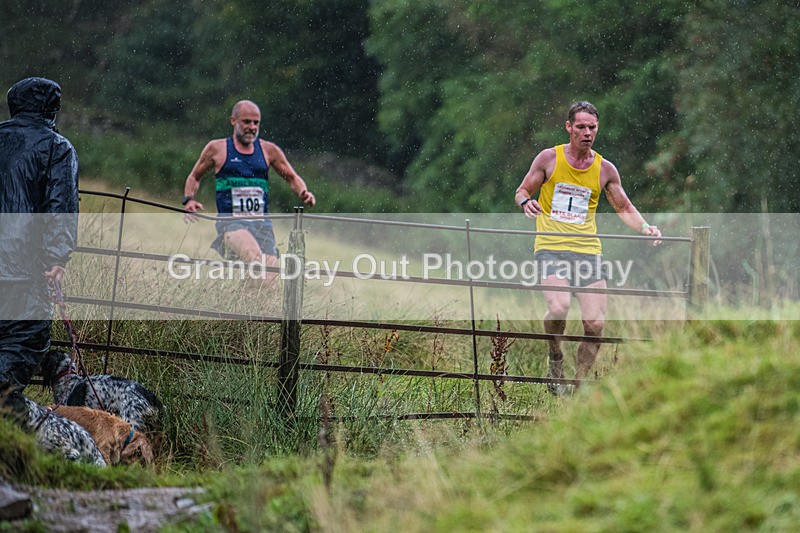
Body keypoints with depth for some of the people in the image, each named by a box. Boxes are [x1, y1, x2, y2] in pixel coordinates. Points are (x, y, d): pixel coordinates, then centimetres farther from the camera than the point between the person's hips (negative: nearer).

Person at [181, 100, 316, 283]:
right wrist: (189, 200, 3)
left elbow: (292, 178, 21)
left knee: (270, 276, -13)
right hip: (230, 222, -3)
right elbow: (194, 177, 22)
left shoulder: (268, 150, 14)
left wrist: (303, 193, 0)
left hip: (261, 223, 3)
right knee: (253, 256, -36)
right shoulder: (217, 149, 9)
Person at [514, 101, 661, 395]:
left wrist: (644, 227, 1)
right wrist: (526, 201, -13)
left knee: (595, 324, -10)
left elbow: (624, 208, 19)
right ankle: (555, 358, 1)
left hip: (588, 251, 3)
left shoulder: (604, 169, 8)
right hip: (551, 247, -3)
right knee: (558, 307, -29)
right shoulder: (549, 158, 2)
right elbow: (522, 191, 11)